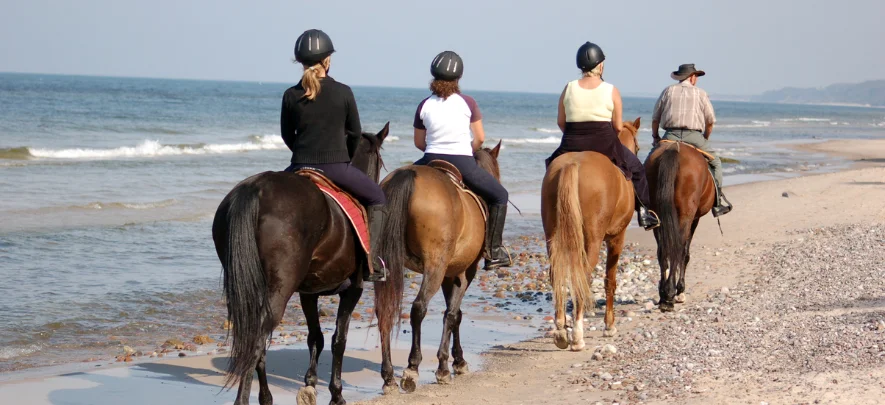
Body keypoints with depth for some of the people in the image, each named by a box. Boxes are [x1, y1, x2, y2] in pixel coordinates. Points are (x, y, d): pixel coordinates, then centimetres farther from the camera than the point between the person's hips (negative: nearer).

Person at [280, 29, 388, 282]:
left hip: (300, 166, 2)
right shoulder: (343, 92, -5)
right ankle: (371, 261, 3)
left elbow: (287, 135, 9)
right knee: (377, 199, 17)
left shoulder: (291, 96, 0)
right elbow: (355, 133, 3)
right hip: (337, 167, -2)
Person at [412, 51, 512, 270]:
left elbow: (419, 142, 9)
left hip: (431, 161, 2)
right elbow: (480, 139, -1)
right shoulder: (467, 103, -4)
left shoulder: (424, 106, 2)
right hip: (463, 164, -2)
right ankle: (494, 251, 9)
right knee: (499, 196, 16)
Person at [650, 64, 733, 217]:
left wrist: (656, 138, 25)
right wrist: (705, 139, 24)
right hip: (694, 136, -1)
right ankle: (718, 200, 9)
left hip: (670, 136, 1)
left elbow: (655, 119, 13)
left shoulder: (668, 91, 13)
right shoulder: (700, 93, 10)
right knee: (715, 163, 16)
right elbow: (710, 121, 10)